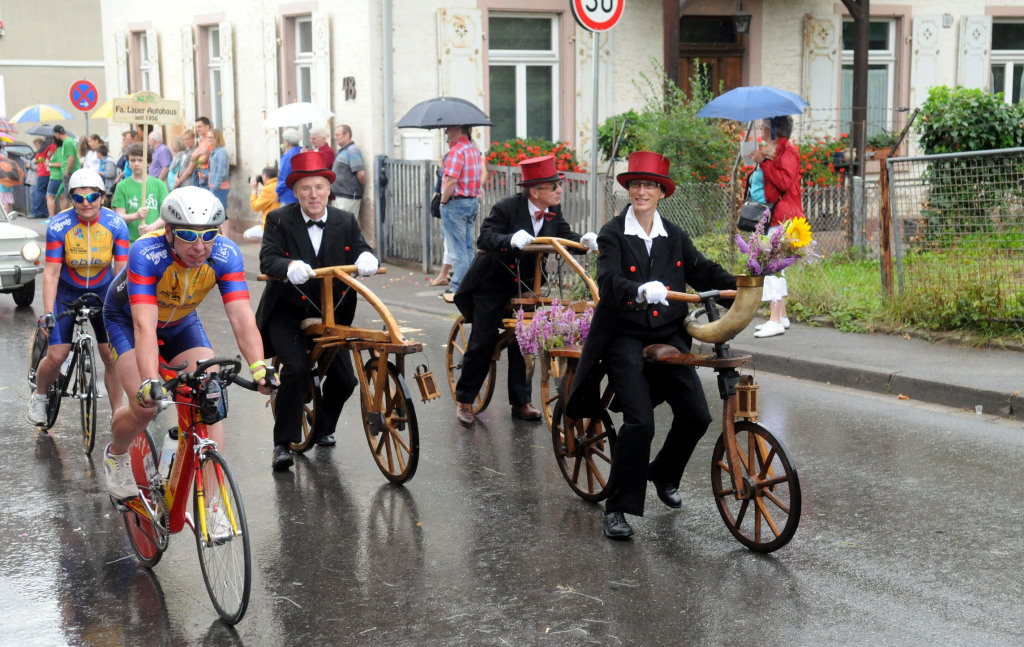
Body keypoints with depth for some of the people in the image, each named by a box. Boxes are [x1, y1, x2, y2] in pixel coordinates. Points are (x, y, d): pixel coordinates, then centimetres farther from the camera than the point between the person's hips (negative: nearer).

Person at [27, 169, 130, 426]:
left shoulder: (116, 225, -15)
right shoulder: (58, 226, -19)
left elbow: (122, 270, -13)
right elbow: (51, 272, -18)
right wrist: (47, 313, -24)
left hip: (103, 293, 1)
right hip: (67, 293, -1)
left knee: (112, 357, -7)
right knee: (56, 357, -7)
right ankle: (38, 397, 24)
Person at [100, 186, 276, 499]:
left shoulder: (225, 254, -29)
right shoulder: (146, 253, -37)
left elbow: (241, 316, -36)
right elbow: (144, 326, -45)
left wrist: (259, 365, -51)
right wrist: (150, 381, -58)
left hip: (181, 321, 3)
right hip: (127, 318, -3)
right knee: (145, 406, -18)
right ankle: (116, 455, 17)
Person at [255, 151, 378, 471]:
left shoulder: (345, 222, 1)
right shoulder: (279, 220, -9)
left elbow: (360, 249, -7)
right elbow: (267, 259, -20)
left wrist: (366, 258, -33)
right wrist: (289, 267, -43)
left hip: (329, 313, 3)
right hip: (287, 313, -3)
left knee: (345, 379, -2)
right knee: (296, 368, -25)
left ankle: (323, 427, 29)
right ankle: (283, 444, -12)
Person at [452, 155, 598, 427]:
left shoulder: (554, 211, -5)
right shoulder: (506, 208, -22)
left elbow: (564, 236, -4)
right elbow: (485, 237, -29)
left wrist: (584, 240, -25)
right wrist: (511, 239, -48)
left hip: (524, 285, 5)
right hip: (493, 285, -5)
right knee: (483, 341, -3)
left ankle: (521, 402, 14)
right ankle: (464, 400, 10)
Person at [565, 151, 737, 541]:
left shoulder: (674, 236, 11)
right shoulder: (612, 234, -4)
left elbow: (705, 273, 5)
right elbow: (609, 281, -19)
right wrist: (640, 291, -40)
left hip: (668, 335, 5)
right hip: (624, 337, -5)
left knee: (696, 416, -4)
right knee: (639, 422, -18)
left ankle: (664, 475, 26)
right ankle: (616, 509, -6)